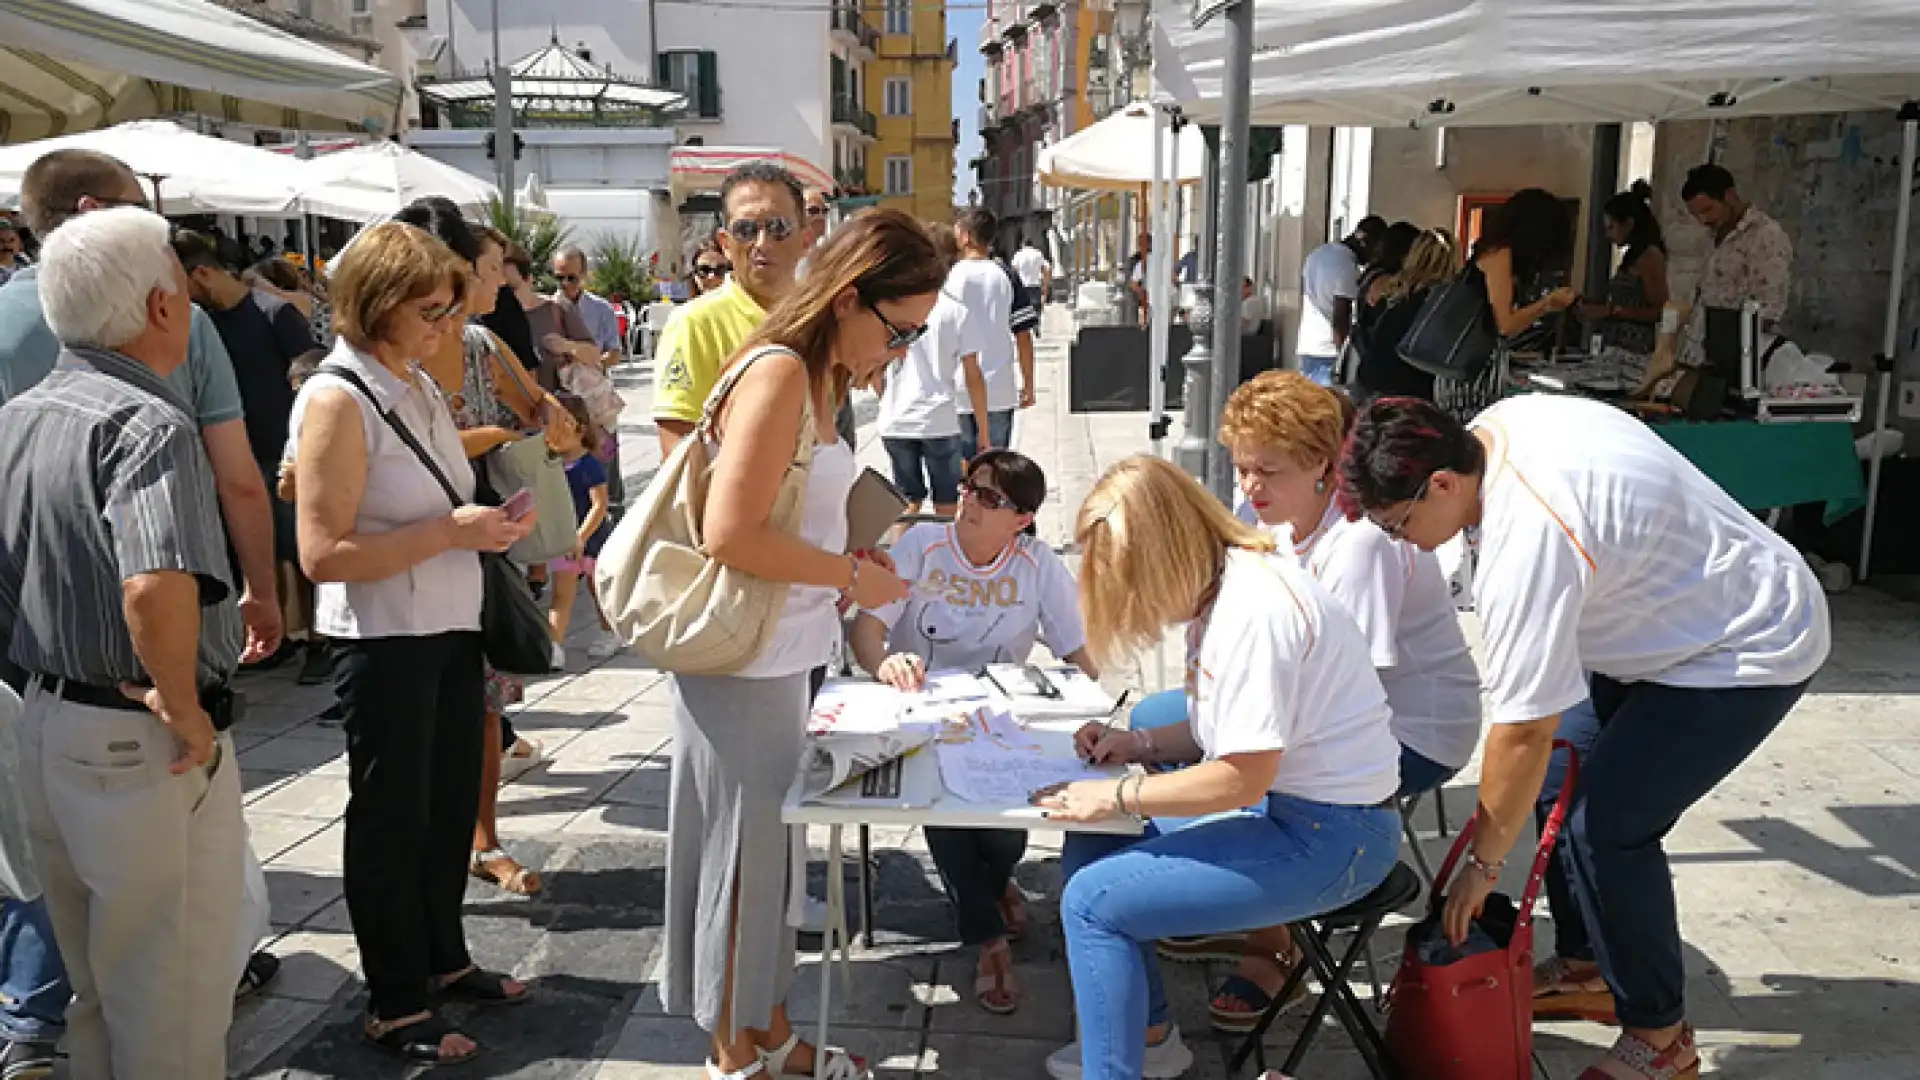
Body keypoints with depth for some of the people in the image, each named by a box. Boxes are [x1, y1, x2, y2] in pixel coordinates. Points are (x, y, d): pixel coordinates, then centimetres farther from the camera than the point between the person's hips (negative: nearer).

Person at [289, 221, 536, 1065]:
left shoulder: (420, 386, 8)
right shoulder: (337, 400, -17)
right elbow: (322, 555, -23)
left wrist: (485, 521, 2)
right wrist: (448, 532, -24)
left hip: (449, 628, 8)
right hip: (384, 642, -8)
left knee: (451, 802, 19)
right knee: (391, 815, 6)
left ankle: (444, 960, 37)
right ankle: (394, 1006, 21)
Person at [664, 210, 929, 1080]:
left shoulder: (816, 376, 9)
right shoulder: (778, 373, -20)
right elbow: (731, 532, -26)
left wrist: (865, 635, 10)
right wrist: (853, 576, -15)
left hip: (782, 656, 9)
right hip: (739, 662, -9)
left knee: (768, 849, 19)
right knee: (740, 853, 6)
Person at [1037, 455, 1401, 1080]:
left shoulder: (1255, 609, -25)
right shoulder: (1219, 588, 6)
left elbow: (1242, 778, -24)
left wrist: (1117, 797, -16)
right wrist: (1141, 744, 3)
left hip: (1330, 837, -10)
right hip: (1279, 803, 10)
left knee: (1093, 900, -14)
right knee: (1087, 850, 12)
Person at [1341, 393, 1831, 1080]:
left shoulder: (1527, 542, -34)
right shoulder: (1497, 424, -9)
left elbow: (1524, 730, -29)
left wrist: (1484, 863, -16)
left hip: (1749, 654, -10)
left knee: (1606, 826, -14)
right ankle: (1583, 970, 24)